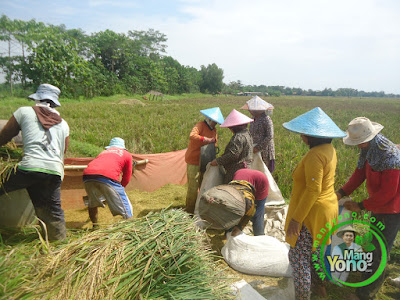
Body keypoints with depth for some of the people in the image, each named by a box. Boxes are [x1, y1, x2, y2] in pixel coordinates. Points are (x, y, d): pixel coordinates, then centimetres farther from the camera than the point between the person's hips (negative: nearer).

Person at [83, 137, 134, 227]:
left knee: (92, 204, 32)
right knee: (126, 210, 4)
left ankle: (95, 226, 39)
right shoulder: (127, 154, 28)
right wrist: (120, 188, 42)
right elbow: (126, 179, 25)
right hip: (107, 177, -5)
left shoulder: (103, 152, 38)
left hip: (87, 175, 5)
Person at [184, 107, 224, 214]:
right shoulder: (200, 125, -15)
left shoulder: (214, 130, 12)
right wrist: (207, 140, -35)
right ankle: (190, 211, 9)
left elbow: (214, 143, 21)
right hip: (194, 161, -8)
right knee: (193, 187, -4)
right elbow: (192, 136, -34)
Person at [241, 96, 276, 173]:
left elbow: (270, 136, -19)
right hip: (254, 150, 7)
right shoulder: (253, 119, 9)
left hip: (264, 150, -7)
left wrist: (258, 147, -20)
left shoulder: (266, 119, -14)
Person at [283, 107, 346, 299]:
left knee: (299, 257, 3)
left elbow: (313, 190, -29)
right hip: (327, 209, 10)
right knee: (316, 251, 26)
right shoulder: (329, 150, 5)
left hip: (312, 213, -10)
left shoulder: (315, 155, -26)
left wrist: (296, 219, -25)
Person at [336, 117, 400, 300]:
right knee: (375, 242, 27)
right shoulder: (368, 150, -4)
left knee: (379, 252, -1)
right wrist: (341, 193, -10)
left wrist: (361, 206, -21)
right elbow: (359, 174, 1)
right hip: (377, 206, 10)